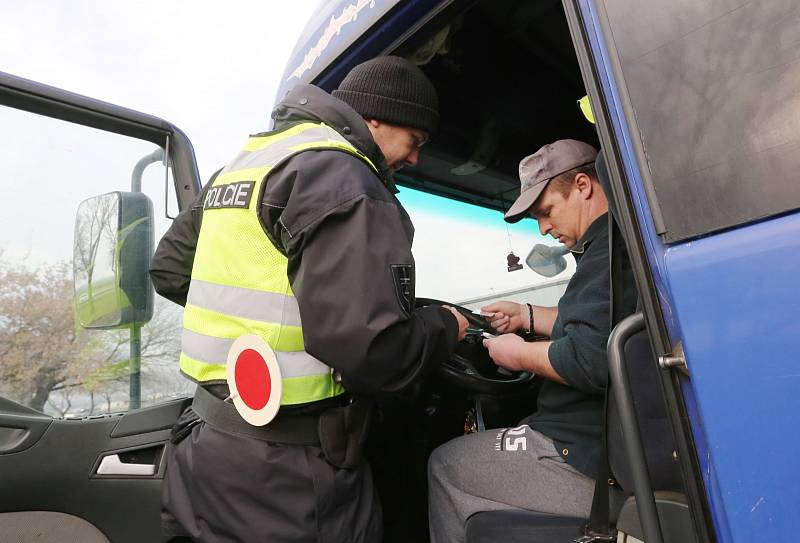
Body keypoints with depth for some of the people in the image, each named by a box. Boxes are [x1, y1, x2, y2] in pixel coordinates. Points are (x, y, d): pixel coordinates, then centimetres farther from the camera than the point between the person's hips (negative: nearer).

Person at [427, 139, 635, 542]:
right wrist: (528, 316, 17)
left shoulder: (610, 247, -20)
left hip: (593, 463, -10)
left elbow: (590, 361, -30)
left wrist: (521, 355, -13)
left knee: (445, 465, 4)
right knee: (475, 446, 25)